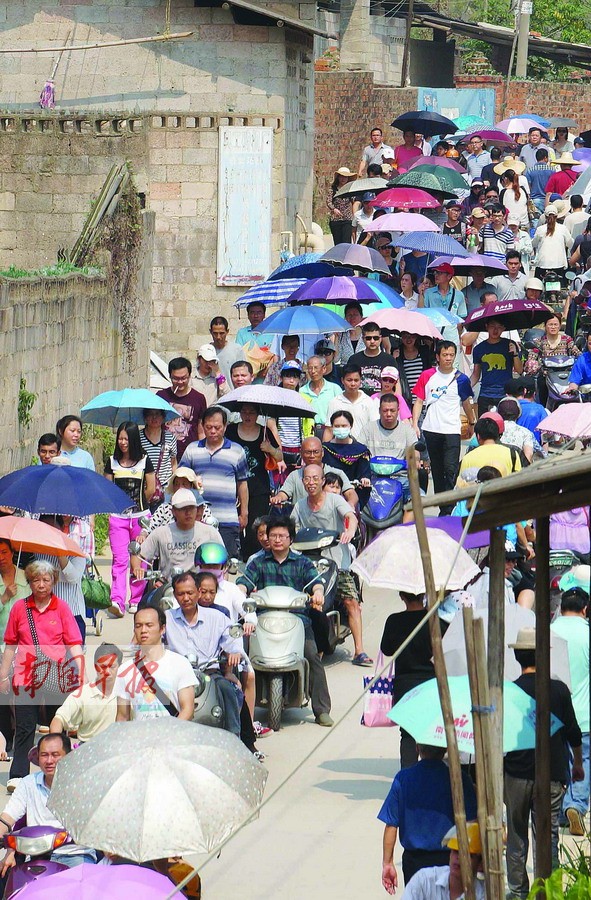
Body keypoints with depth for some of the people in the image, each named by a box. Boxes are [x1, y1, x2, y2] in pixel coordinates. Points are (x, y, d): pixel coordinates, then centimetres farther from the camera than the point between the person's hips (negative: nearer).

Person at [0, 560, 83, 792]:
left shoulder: (61, 608, 4)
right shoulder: (19, 608, 7)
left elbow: (74, 644, 0)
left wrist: (81, 673, -10)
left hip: (57, 675, 0)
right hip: (26, 675, 0)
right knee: (25, 727, -4)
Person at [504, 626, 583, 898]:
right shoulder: (558, 689, -6)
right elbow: (573, 733, 2)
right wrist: (578, 764, 18)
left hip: (515, 774, 0)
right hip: (550, 774, 0)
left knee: (516, 835, 12)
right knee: (548, 836, 4)